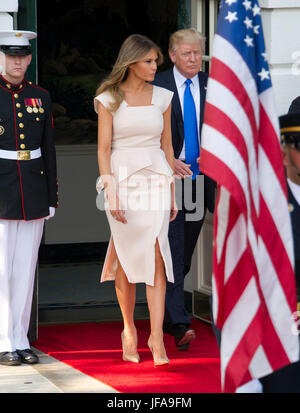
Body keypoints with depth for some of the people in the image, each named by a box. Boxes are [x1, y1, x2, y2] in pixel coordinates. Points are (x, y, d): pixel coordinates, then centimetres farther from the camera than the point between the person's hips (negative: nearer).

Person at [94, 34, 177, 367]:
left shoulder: (162, 97, 8)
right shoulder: (109, 99, 0)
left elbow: (167, 146, 13)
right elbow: (103, 148, -3)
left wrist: (172, 193, 12)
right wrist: (111, 193, -13)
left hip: (155, 180, 1)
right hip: (122, 180, -1)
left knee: (155, 255, -10)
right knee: (126, 258, 4)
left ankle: (156, 336, -14)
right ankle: (129, 330, 20)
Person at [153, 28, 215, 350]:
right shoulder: (156, 87, -2)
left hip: (200, 179, 4)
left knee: (185, 254, 11)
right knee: (172, 251, -12)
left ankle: (166, 317, 27)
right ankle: (178, 324, -17)